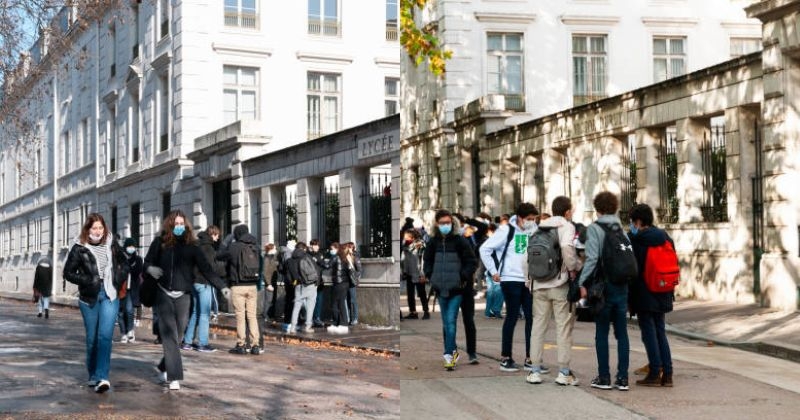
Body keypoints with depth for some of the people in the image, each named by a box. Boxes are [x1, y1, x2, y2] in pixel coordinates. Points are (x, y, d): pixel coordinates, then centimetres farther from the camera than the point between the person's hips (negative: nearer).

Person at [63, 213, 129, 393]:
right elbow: (68, 273, 1)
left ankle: (102, 377, -17)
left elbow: (124, 263, 18)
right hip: (89, 297, 0)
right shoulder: (79, 248, -3)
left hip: (109, 295, 0)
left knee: (105, 335, -12)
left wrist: (119, 279, 1)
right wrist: (87, 281, -12)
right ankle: (93, 375, 23)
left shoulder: (111, 244, 3)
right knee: (92, 337, 8)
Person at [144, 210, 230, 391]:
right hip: (164, 294, -2)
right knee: (169, 335, -8)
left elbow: (206, 268, -2)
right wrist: (150, 269, -18)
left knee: (176, 335, 7)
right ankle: (174, 376, -9)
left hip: (183, 296, 2)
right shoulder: (159, 243, 0)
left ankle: (164, 367, 29)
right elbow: (147, 263, 6)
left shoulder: (191, 246, 2)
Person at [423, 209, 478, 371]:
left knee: (451, 321, -12)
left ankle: (449, 353, -11)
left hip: (456, 289, -4)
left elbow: (472, 262, -3)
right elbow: (427, 261, 20)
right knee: (446, 322, 11)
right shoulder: (433, 242, 4)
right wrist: (431, 276, 8)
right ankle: (452, 352, 21)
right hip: (440, 288, 5)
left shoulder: (460, 241, -8)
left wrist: (463, 277, -9)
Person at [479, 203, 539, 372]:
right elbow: (485, 249, -8)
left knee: (532, 317, 4)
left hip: (528, 280, 5)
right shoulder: (507, 231, -9)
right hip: (511, 280, -5)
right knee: (512, 317, -1)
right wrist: (493, 271, -8)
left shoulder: (533, 231, 6)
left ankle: (530, 358, 13)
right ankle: (505, 358, 8)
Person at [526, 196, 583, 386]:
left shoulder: (540, 228, 11)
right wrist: (575, 267, -6)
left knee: (538, 326, 9)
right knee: (564, 326, 2)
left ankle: (535, 370, 10)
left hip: (540, 285, 5)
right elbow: (567, 248, -22)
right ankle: (564, 372, 2)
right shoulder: (567, 226, -3)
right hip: (560, 284, -4)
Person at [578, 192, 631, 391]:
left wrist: (582, 283, -13)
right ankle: (622, 378, 8)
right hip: (622, 287, 4)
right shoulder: (622, 229, 8)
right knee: (622, 333, 8)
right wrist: (626, 280, 7)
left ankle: (604, 378, 5)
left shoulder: (594, 229, -6)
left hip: (603, 285, -4)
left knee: (602, 334, 3)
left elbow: (592, 258, -16)